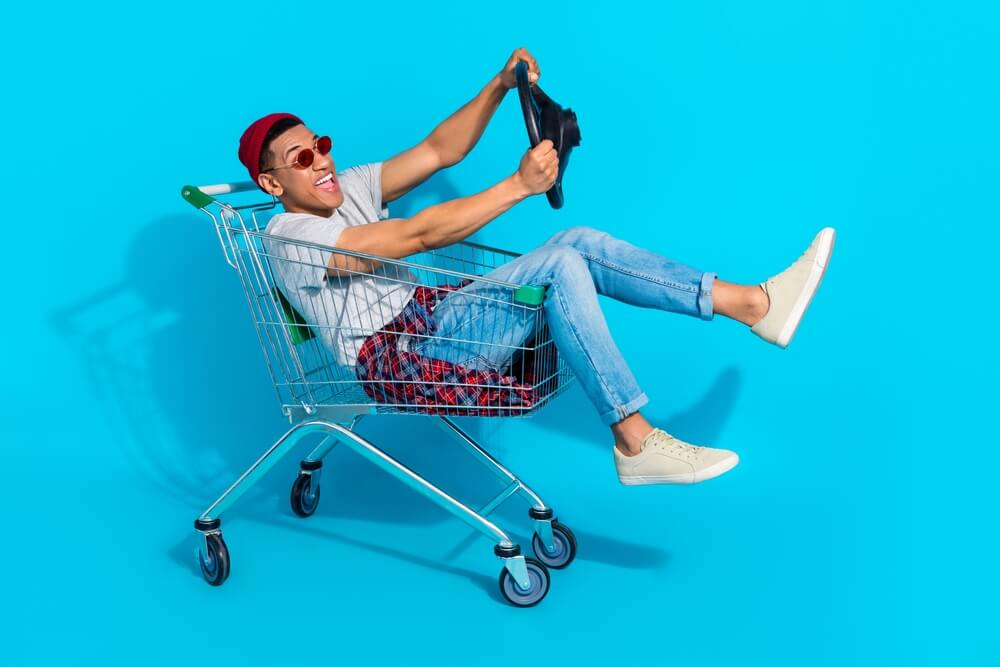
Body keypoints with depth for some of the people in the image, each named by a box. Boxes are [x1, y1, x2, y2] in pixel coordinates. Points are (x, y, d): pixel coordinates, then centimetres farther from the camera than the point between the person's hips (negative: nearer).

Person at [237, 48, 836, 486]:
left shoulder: (349, 190, 16)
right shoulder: (290, 238, -11)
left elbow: (438, 151, 13)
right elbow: (418, 236, -20)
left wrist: (499, 86, -2)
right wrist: (520, 185, -23)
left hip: (433, 316, 8)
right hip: (401, 355, -8)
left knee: (579, 242, -9)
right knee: (561, 266, -26)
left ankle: (754, 303, -9)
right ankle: (636, 443, -28)